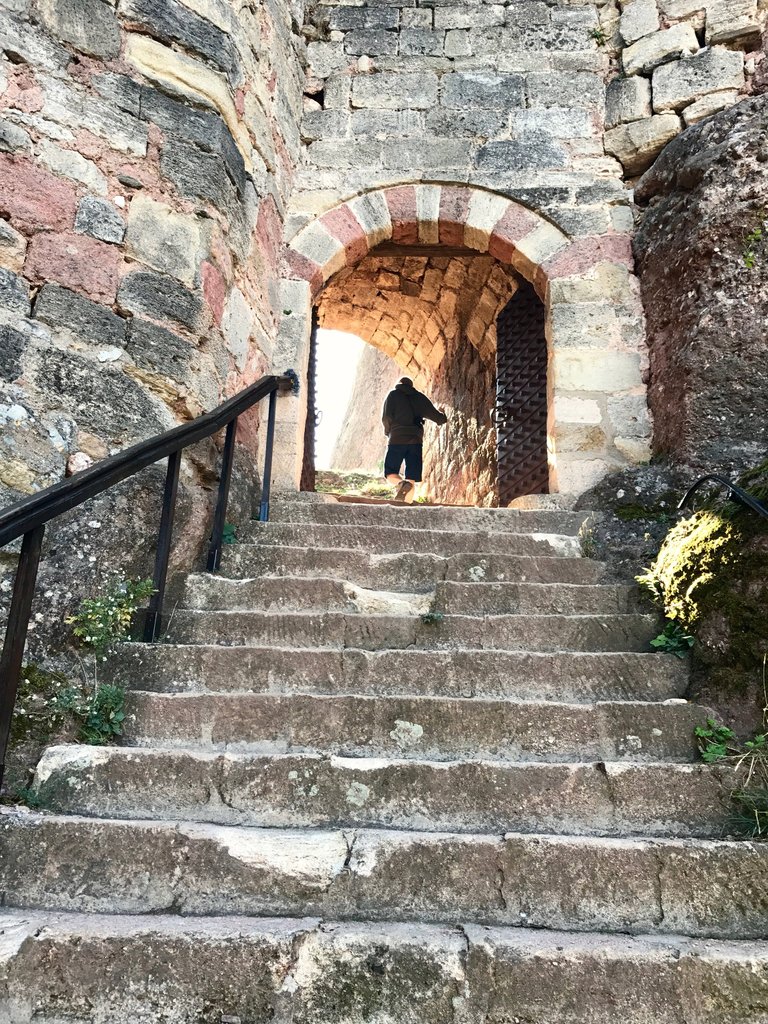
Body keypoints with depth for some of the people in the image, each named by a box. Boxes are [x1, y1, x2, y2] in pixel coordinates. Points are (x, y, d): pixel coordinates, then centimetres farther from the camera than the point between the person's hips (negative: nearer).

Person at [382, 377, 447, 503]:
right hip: (416, 440, 3)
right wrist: (443, 418, 38)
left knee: (390, 473, 4)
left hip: (397, 439, -2)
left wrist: (388, 431, 14)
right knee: (411, 479, 3)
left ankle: (401, 483, -28)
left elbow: (386, 417, -4)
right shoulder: (420, 397, 15)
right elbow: (435, 415, 15)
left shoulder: (393, 395, 8)